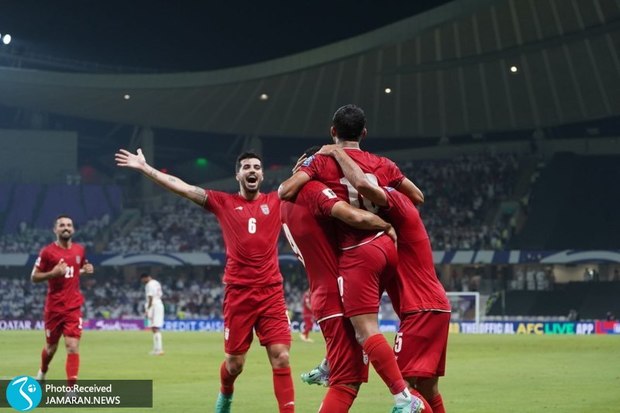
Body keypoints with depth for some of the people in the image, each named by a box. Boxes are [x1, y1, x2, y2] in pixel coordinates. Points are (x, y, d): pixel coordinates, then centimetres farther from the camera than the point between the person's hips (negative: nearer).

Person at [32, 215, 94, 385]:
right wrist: (53, 273, -21)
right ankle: (42, 372, 45)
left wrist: (85, 270, 1)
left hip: (74, 307, 2)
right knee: (51, 347, 13)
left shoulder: (79, 250, 5)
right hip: (54, 307, -2)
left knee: (73, 346, -13)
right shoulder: (47, 251, -7)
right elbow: (34, 277, -5)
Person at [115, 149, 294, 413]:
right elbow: (181, 187, 4)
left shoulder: (276, 201, 9)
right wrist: (144, 168, 1)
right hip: (238, 292, 0)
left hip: (271, 292, 0)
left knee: (281, 357, -9)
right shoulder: (223, 202, 7)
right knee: (234, 363, 8)